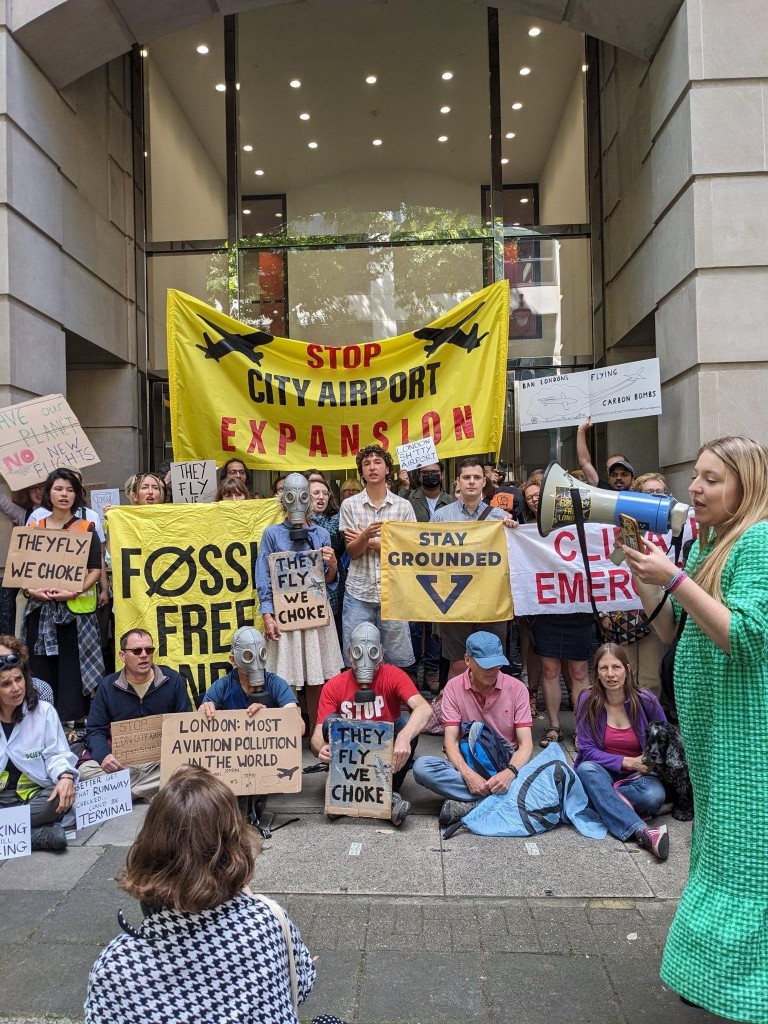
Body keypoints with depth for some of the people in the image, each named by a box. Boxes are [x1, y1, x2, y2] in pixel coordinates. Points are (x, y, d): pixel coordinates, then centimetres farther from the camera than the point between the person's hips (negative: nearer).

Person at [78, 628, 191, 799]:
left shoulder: (172, 680, 3)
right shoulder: (108, 685, 5)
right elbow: (95, 731, 5)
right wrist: (104, 755, -17)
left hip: (163, 759, -1)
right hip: (121, 762, 1)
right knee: (86, 770, -27)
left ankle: (122, 793, -18)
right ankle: (153, 792, -19)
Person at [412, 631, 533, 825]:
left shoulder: (516, 688, -4)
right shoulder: (454, 688, -4)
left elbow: (525, 744, -9)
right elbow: (451, 740, -9)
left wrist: (510, 772, -31)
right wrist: (467, 774, -30)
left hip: (506, 765, 0)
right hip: (468, 764, 0)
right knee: (422, 767, -29)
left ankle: (470, 804, -30)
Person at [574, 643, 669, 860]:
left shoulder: (645, 700, -10)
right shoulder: (588, 701, -11)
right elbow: (587, 750, -11)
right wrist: (626, 762, -21)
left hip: (638, 774, 0)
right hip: (603, 772, 0)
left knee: (654, 796, -33)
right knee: (586, 769, -35)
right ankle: (641, 832, -41)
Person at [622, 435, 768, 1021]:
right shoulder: (708, 545, 11)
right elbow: (676, 635, 13)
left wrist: (675, 578, -24)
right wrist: (644, 583, -1)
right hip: (710, 729, 9)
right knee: (716, 855, 18)